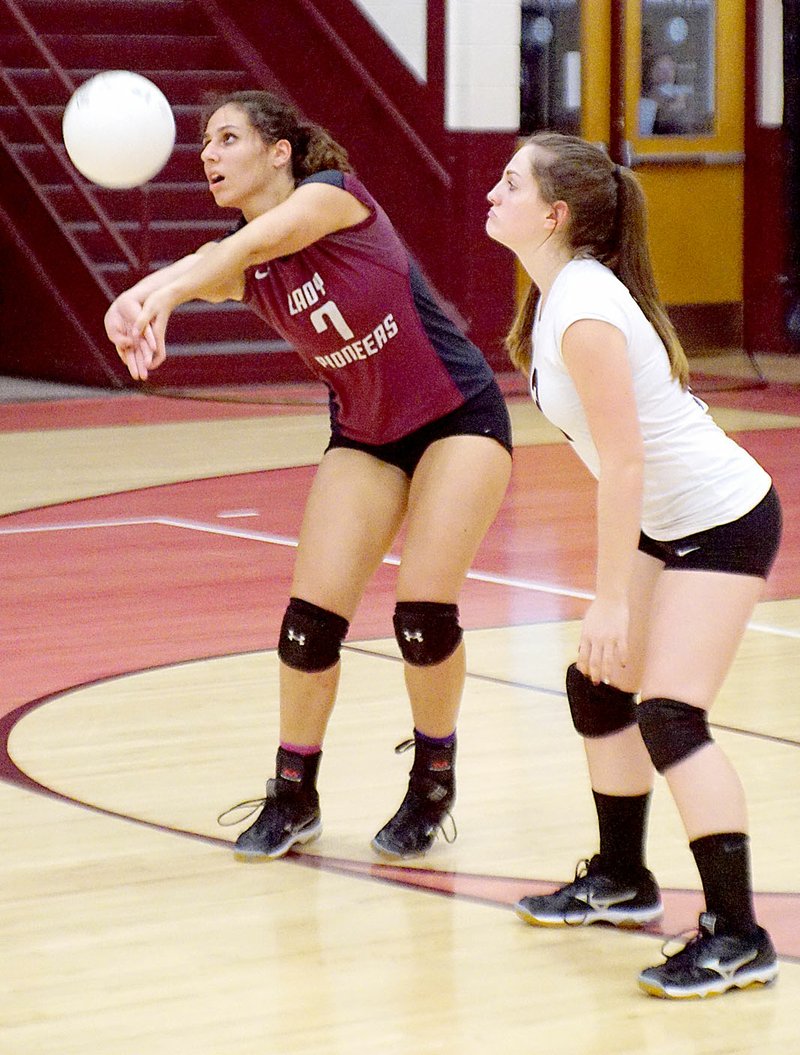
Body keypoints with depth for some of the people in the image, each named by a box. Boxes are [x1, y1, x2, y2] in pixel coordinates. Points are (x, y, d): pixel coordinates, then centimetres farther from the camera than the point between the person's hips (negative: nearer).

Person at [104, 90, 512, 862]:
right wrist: (134, 304, -54)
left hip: (458, 417, -5)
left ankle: (433, 781, 11)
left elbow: (261, 238, -40)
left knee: (424, 609, -13)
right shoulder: (240, 261, -5)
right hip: (364, 436, 5)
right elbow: (196, 271, -29)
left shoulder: (333, 194, -19)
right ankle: (293, 798, 12)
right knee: (311, 616, -5)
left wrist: (164, 290, -58)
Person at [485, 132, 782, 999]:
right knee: (596, 682, 16)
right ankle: (622, 879, 32)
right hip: (671, 520, 10)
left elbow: (623, 464, -25)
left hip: (722, 520, -10)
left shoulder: (584, 310, -24)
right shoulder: (560, 292, 4)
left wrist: (611, 600, -22)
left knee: (669, 713, -17)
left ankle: (737, 935, -15)